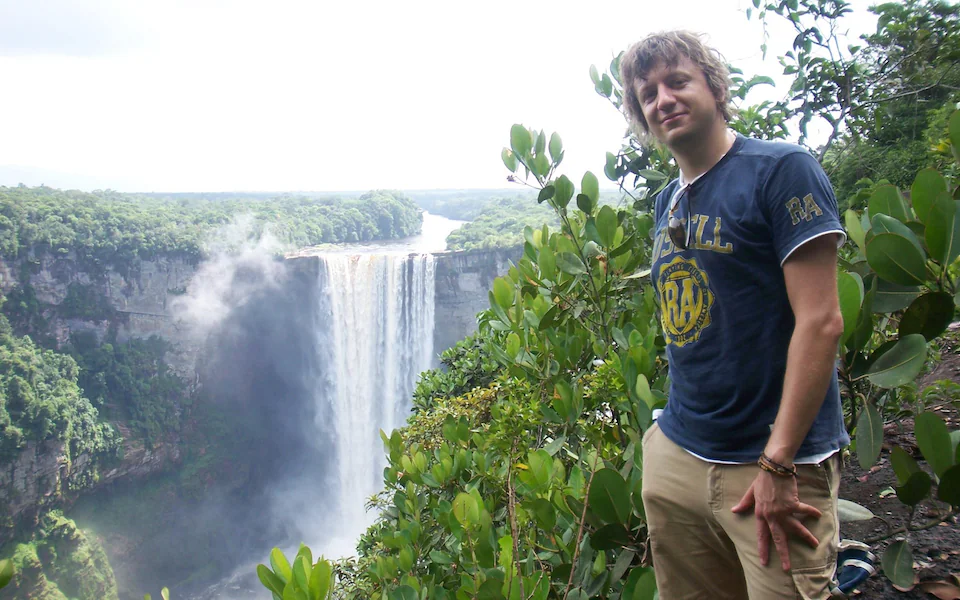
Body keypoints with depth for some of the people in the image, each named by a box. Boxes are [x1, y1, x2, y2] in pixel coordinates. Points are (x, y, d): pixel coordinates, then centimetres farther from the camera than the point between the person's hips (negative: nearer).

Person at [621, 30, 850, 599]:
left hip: (775, 464, -6)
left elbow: (821, 321, -15)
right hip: (675, 456, 6)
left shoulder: (781, 169, -8)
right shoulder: (666, 203, 12)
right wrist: (673, 427, 8)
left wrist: (778, 464, -17)